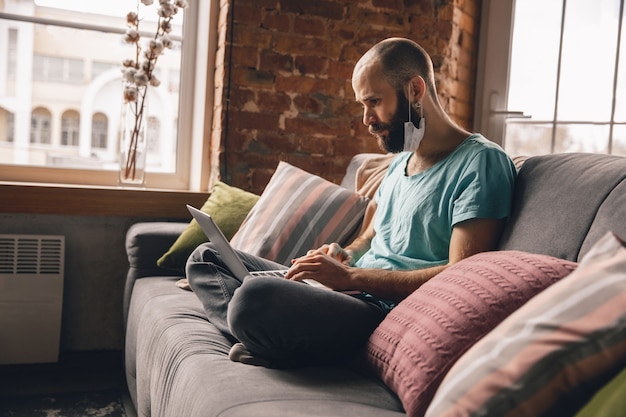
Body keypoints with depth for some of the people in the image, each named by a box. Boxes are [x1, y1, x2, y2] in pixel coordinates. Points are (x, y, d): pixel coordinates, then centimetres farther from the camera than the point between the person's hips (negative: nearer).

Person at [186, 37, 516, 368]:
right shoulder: (400, 161, 19)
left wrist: (352, 276, -18)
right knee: (206, 257, 9)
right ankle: (263, 335, -14)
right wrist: (346, 254, 5)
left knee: (256, 295, -38)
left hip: (387, 313, -10)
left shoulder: (480, 161, -9)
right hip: (352, 291, 10)